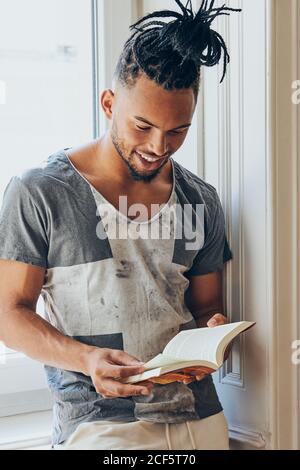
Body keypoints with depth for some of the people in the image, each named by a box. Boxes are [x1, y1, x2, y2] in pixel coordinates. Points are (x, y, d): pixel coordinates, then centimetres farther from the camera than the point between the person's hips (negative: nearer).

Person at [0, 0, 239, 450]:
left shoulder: (201, 202, 7)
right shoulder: (39, 193, -6)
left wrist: (212, 332, -9)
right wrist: (86, 359, -21)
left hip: (199, 416, 3)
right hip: (97, 424, -3)